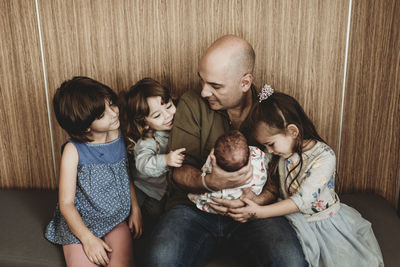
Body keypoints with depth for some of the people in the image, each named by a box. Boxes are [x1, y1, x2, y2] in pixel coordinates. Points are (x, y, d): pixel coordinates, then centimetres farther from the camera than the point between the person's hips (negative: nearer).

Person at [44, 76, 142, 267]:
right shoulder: (73, 150, -14)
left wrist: (135, 209, 3)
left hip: (115, 220, 3)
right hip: (79, 224, -2)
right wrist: (88, 239, -18)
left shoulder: (118, 136, -2)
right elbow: (66, 204, -11)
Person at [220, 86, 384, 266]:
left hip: (326, 222, -3)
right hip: (296, 222, 4)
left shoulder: (324, 156, -21)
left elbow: (303, 200, -27)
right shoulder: (280, 154, -3)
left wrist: (259, 212, -30)